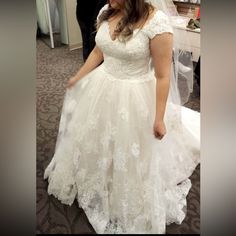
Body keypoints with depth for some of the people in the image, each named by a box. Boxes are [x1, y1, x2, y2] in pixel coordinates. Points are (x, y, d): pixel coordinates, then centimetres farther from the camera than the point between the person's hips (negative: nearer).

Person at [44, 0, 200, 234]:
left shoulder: (156, 22, -23)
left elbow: (163, 76, -18)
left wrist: (159, 118, -13)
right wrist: (77, 78, 21)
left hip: (134, 98, -6)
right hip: (100, 88, 6)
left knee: (131, 155, 15)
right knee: (95, 141, 25)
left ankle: (132, 206, 46)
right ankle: (97, 183, 56)